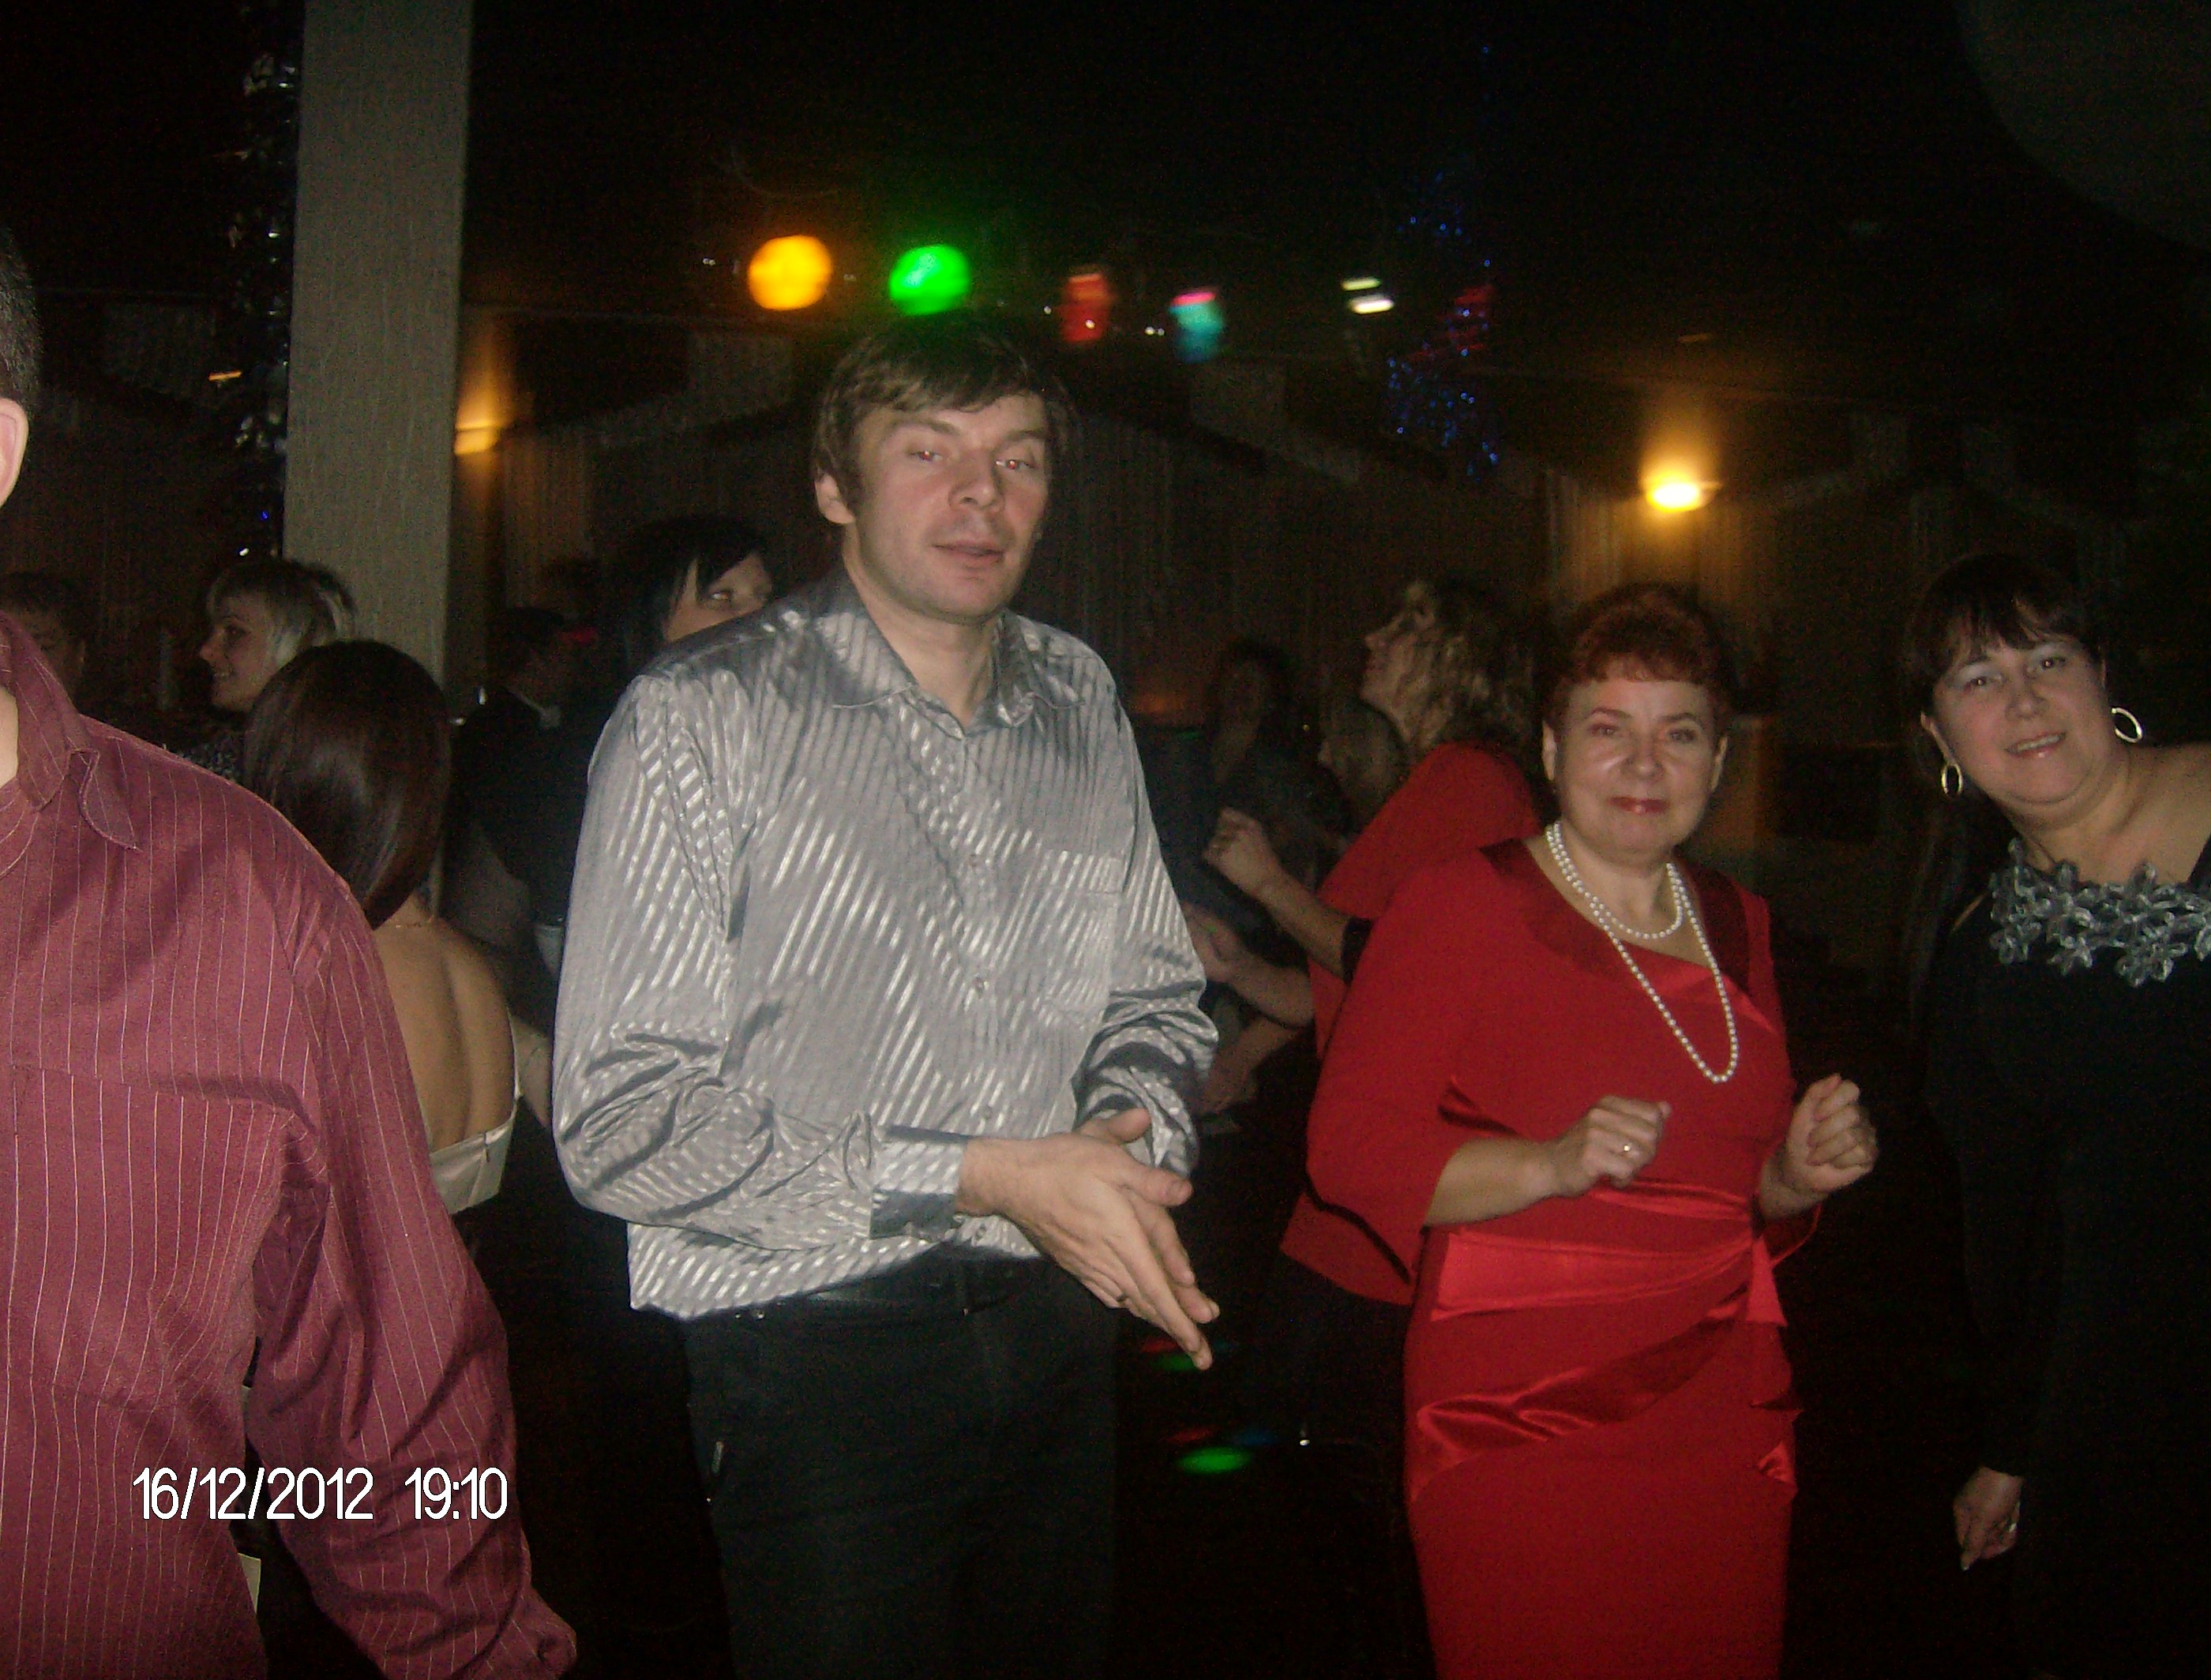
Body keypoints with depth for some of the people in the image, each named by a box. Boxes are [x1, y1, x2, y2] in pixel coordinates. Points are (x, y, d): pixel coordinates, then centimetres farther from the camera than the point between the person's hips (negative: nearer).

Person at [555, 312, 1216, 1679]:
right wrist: (974, 1177, -19)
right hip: (813, 1353, -5)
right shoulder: (705, 720, -12)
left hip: (1056, 1329, 6)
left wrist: (1132, 1131, -6)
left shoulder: (1081, 705, 8)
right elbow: (623, 1119, -17)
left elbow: (1158, 997, 17)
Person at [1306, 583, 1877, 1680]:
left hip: (1725, 1426, 6)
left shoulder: (1737, 925, 14)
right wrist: (1549, 1165, -24)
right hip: (1518, 1434, -5)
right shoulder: (1463, 904, -5)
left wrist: (1796, 1177, 4)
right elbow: (1349, 1146, -12)